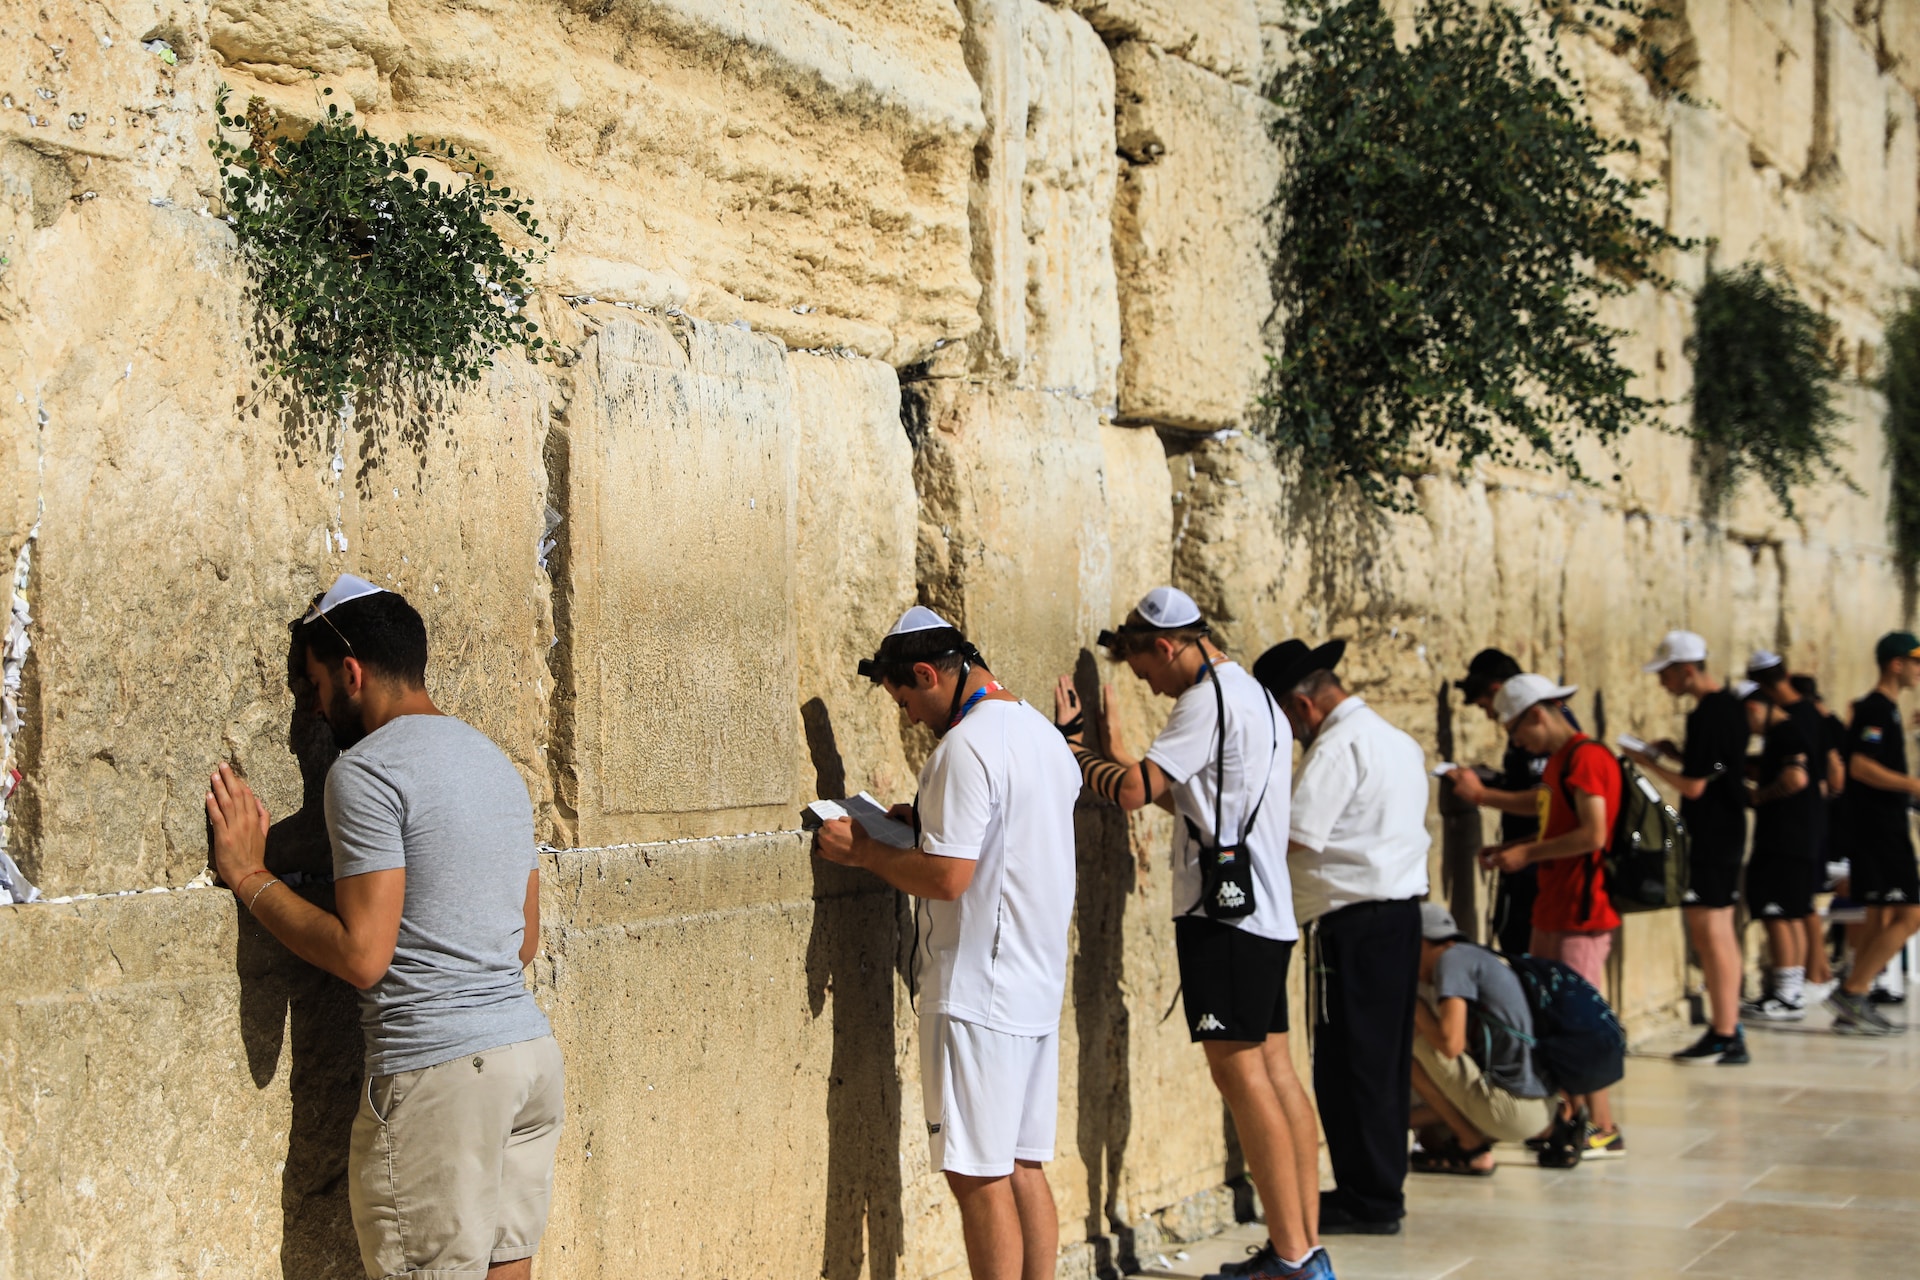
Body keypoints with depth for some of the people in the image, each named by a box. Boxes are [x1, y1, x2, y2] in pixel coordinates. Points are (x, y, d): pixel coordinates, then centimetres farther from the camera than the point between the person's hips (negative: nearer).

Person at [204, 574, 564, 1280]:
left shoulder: (367, 769, -10)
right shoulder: (496, 761, 17)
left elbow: (362, 956, -15)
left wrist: (250, 876, -6)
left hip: (439, 1070, -8)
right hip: (533, 1053, 8)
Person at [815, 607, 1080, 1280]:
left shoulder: (965, 747, -16)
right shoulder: (1042, 732, 14)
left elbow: (948, 875, -21)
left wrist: (862, 850, -9)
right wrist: (929, 823, 16)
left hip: (976, 995, -9)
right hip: (1038, 990, 9)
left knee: (977, 1175, -4)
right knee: (1022, 1167, 13)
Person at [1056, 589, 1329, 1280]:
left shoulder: (1208, 698, -12)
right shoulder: (1256, 695, 19)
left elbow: (1134, 790, -18)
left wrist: (1072, 740, -3)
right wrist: (1115, 747, 23)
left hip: (1226, 911, -10)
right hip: (1266, 910, 10)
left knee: (1239, 1071, -9)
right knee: (1273, 1069, 9)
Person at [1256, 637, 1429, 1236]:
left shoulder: (1337, 748, -15)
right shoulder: (1396, 740, 16)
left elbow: (1290, 839, -21)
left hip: (1357, 921, -10)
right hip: (1402, 909, 10)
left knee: (1349, 1063, -3)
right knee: (1386, 1057, 15)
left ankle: (1367, 1199, 1)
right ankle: (1384, 1189, 22)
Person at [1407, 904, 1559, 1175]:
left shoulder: (1452, 959, -7)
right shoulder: (1480, 957, 21)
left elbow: (1450, 1044, -19)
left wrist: (1415, 1010, 1)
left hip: (1509, 1108, -9)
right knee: (1432, 1133, 26)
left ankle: (1471, 1147, -1)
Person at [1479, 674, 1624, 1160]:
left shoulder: (1585, 757, -15)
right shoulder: (1557, 760, 17)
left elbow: (1593, 834, -22)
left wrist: (1528, 854, -15)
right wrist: (1513, 849, 12)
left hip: (1583, 915, -10)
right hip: (1552, 910, 10)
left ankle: (1604, 1129, -1)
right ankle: (1573, 1113, 21)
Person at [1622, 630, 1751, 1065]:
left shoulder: (1704, 716, -20)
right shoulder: (1730, 704, 11)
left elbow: (1694, 786, -21)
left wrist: (1649, 763, -9)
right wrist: (1677, 754, 11)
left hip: (1709, 833, -10)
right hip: (1729, 829, 10)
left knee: (1709, 934, -6)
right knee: (1721, 933, 16)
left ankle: (1724, 1037, -4)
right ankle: (1729, 1028, 23)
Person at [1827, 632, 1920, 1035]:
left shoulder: (1883, 709, 18)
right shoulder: (1878, 709, -13)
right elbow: (1861, 766, -24)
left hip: (1883, 830, 10)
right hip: (1880, 831, -10)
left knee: (1882, 920, 11)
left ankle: (1853, 1009, 11)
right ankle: (1852, 993, -9)